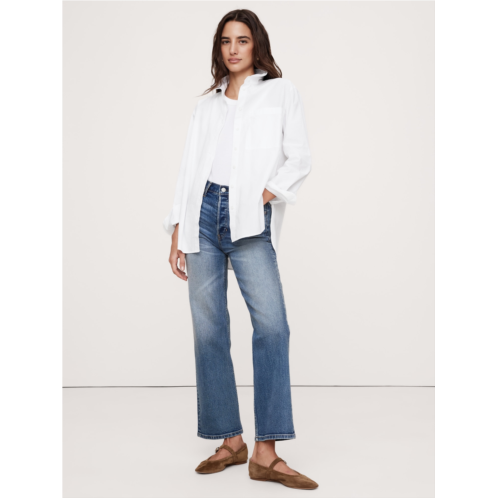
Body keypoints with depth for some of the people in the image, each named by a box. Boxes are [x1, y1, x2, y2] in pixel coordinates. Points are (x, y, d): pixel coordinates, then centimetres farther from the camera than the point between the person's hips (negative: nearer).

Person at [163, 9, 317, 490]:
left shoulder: (281, 92, 13)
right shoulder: (207, 103, 20)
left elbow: (299, 159, 4)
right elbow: (188, 167, 15)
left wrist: (264, 195, -11)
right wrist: (177, 233, 7)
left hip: (250, 219, -3)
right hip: (203, 212, 3)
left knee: (272, 326, -17)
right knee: (208, 330, 1)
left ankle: (265, 454, -13)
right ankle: (231, 441, 11)